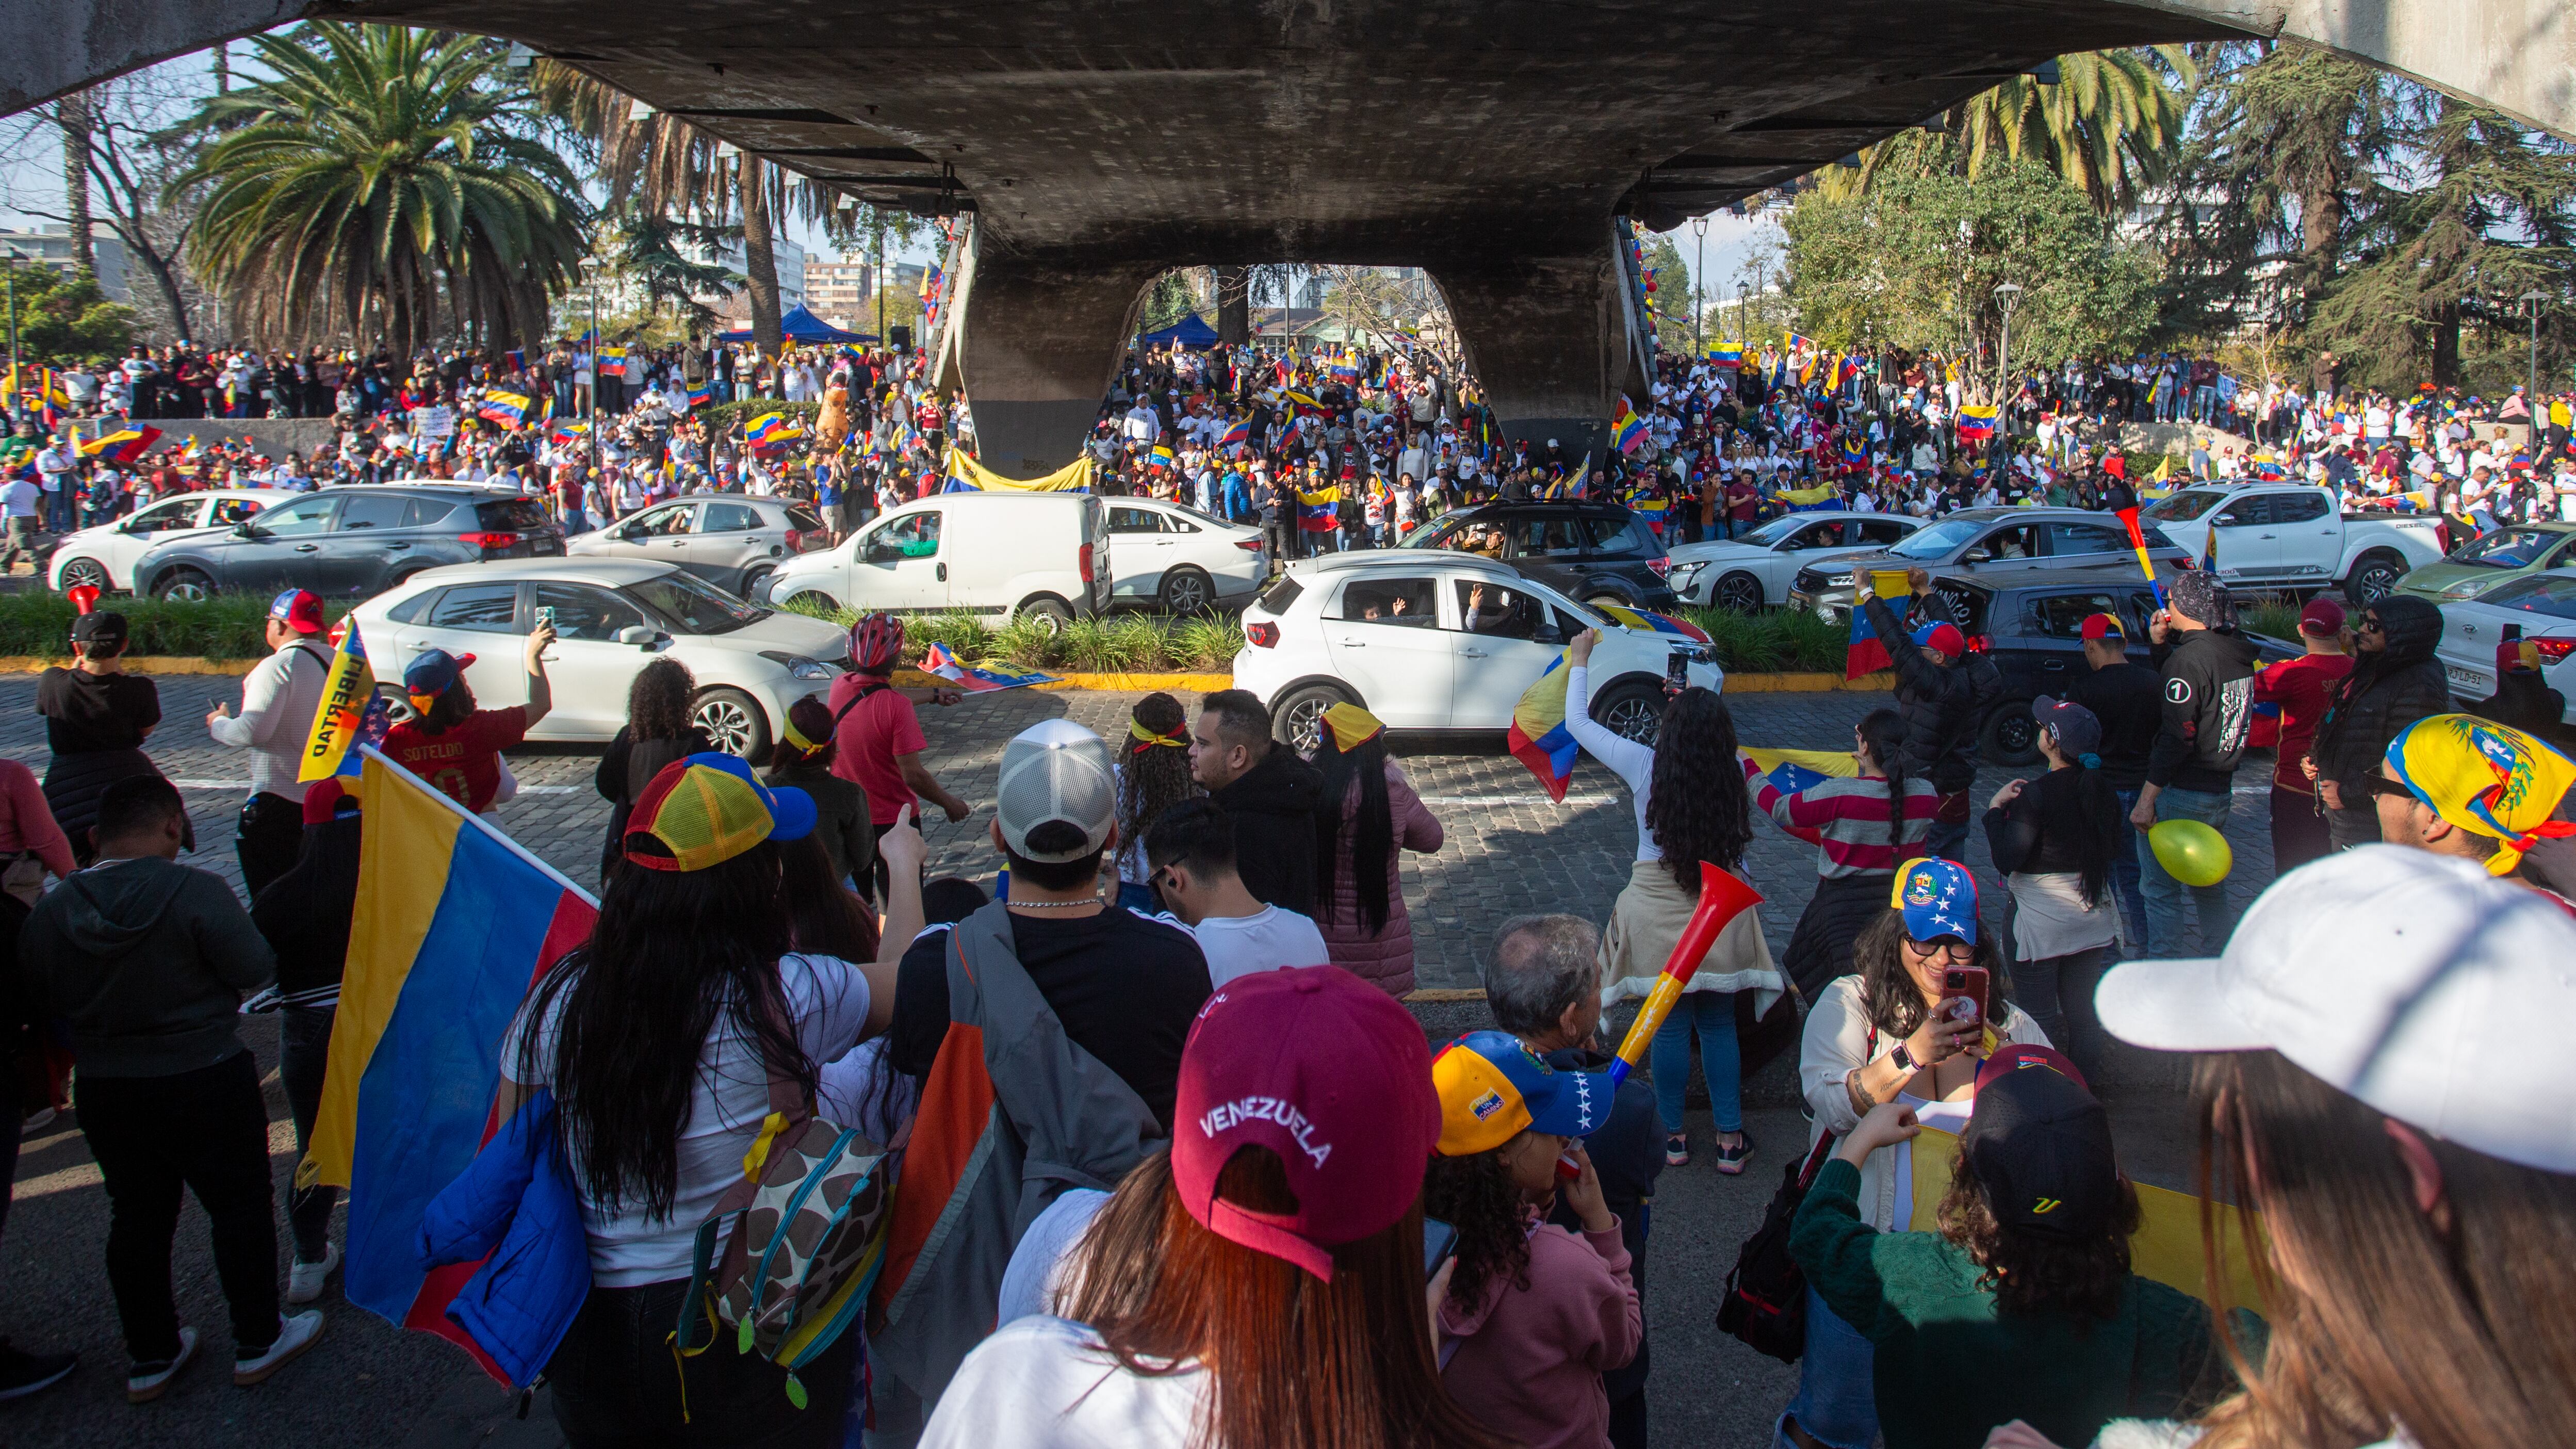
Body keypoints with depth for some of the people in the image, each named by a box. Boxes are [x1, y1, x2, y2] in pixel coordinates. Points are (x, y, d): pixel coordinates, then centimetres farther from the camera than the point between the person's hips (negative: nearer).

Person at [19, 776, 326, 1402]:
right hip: (204, 1082, -5)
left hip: (103, 1092, 5)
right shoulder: (196, 892, -21)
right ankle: (258, 1342, 22)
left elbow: (43, 1003, 3)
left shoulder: (49, 911, -6)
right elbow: (256, 969, -15)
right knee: (240, 1206, 12)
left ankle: (150, 1357, 29)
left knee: (136, 1217, 18)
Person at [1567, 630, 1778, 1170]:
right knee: (1719, 1024, 12)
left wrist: (1579, 660, 12)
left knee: (1669, 1027, 9)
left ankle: (1674, 1136, 21)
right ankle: (1730, 1139, 19)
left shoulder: (1644, 766, -11)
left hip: (1659, 915, -1)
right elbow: (1740, 854, 0)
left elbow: (1578, 722, 1)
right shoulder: (1734, 780, -9)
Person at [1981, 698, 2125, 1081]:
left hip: (2042, 923, -7)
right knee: (2083, 1008, 16)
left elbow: (2006, 860, -22)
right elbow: (2113, 847, 12)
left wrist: (1996, 808, -12)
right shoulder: (2102, 791, -1)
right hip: (2092, 917, 7)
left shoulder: (2034, 797, -21)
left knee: (2040, 1016, 2)